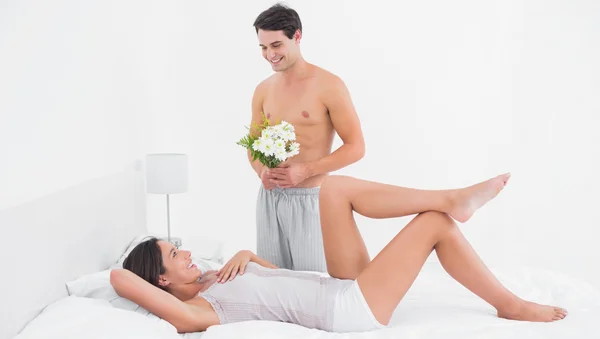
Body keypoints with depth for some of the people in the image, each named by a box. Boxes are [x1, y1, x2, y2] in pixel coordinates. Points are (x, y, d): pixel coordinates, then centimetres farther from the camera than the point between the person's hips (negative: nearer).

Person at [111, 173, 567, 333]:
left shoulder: (213, 282, 12)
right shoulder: (196, 313, -15)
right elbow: (120, 278, -26)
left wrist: (245, 254, 4)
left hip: (344, 290, 9)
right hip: (350, 311, -9)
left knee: (335, 188, -4)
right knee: (435, 223, -7)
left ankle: (451, 199, 1)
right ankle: (511, 306, 9)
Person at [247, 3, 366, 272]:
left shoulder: (328, 86, -9)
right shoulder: (263, 90, 8)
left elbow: (355, 147, -9)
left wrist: (306, 171, -19)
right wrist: (261, 170, -6)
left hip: (309, 199, -5)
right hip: (269, 197, 5)